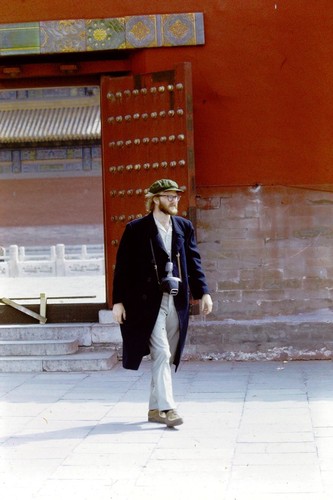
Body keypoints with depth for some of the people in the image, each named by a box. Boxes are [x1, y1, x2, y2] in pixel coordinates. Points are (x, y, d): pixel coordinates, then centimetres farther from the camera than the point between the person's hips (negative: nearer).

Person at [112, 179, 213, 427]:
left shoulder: (184, 227, 11)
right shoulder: (136, 229, -2)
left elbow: (194, 262, 11)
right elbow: (123, 267, -2)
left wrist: (203, 292, 1)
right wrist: (118, 301, -6)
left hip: (176, 302, 5)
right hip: (149, 302, -5)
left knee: (167, 358, 10)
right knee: (161, 354, -11)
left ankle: (155, 409, 20)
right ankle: (167, 407, -8)